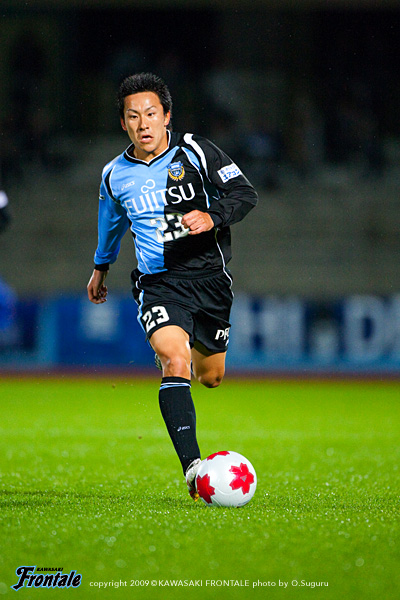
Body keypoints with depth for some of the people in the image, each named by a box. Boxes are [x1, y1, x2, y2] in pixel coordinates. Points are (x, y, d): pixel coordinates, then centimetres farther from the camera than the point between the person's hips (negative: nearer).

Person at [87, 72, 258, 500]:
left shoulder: (194, 151, -4)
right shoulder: (115, 176, 5)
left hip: (209, 276, 1)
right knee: (175, 361, -26)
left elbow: (245, 193, -5)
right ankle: (191, 466, -35)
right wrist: (101, 267, 40)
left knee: (210, 377, 15)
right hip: (158, 284, -1)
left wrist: (213, 217, -24)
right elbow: (111, 224, 26)